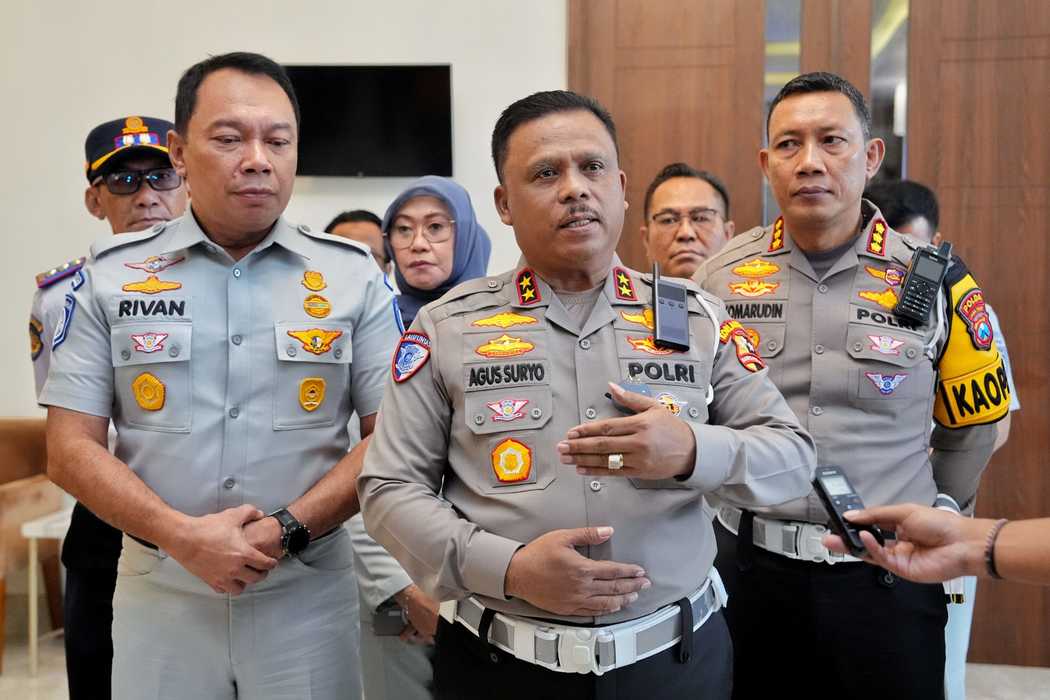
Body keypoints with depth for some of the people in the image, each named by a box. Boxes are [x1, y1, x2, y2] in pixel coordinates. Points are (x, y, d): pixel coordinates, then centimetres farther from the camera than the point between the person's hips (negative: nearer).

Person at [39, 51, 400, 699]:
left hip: (308, 592, 0)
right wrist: (182, 536, -14)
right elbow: (71, 449, -1)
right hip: (157, 590, 1)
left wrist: (287, 530, -14)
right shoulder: (112, 275, 1)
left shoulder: (353, 275, -1)